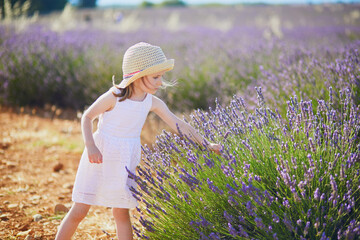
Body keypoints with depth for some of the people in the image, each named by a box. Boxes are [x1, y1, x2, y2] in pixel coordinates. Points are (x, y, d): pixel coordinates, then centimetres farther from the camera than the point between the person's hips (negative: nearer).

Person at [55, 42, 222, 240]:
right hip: (99, 157, -4)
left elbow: (178, 125, -1)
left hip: (125, 162, 4)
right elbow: (87, 117, -8)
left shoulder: (153, 103, -5)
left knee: (122, 213, 7)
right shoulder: (113, 97, -18)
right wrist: (90, 146, -22)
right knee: (79, 211, 0)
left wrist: (206, 145, -3)